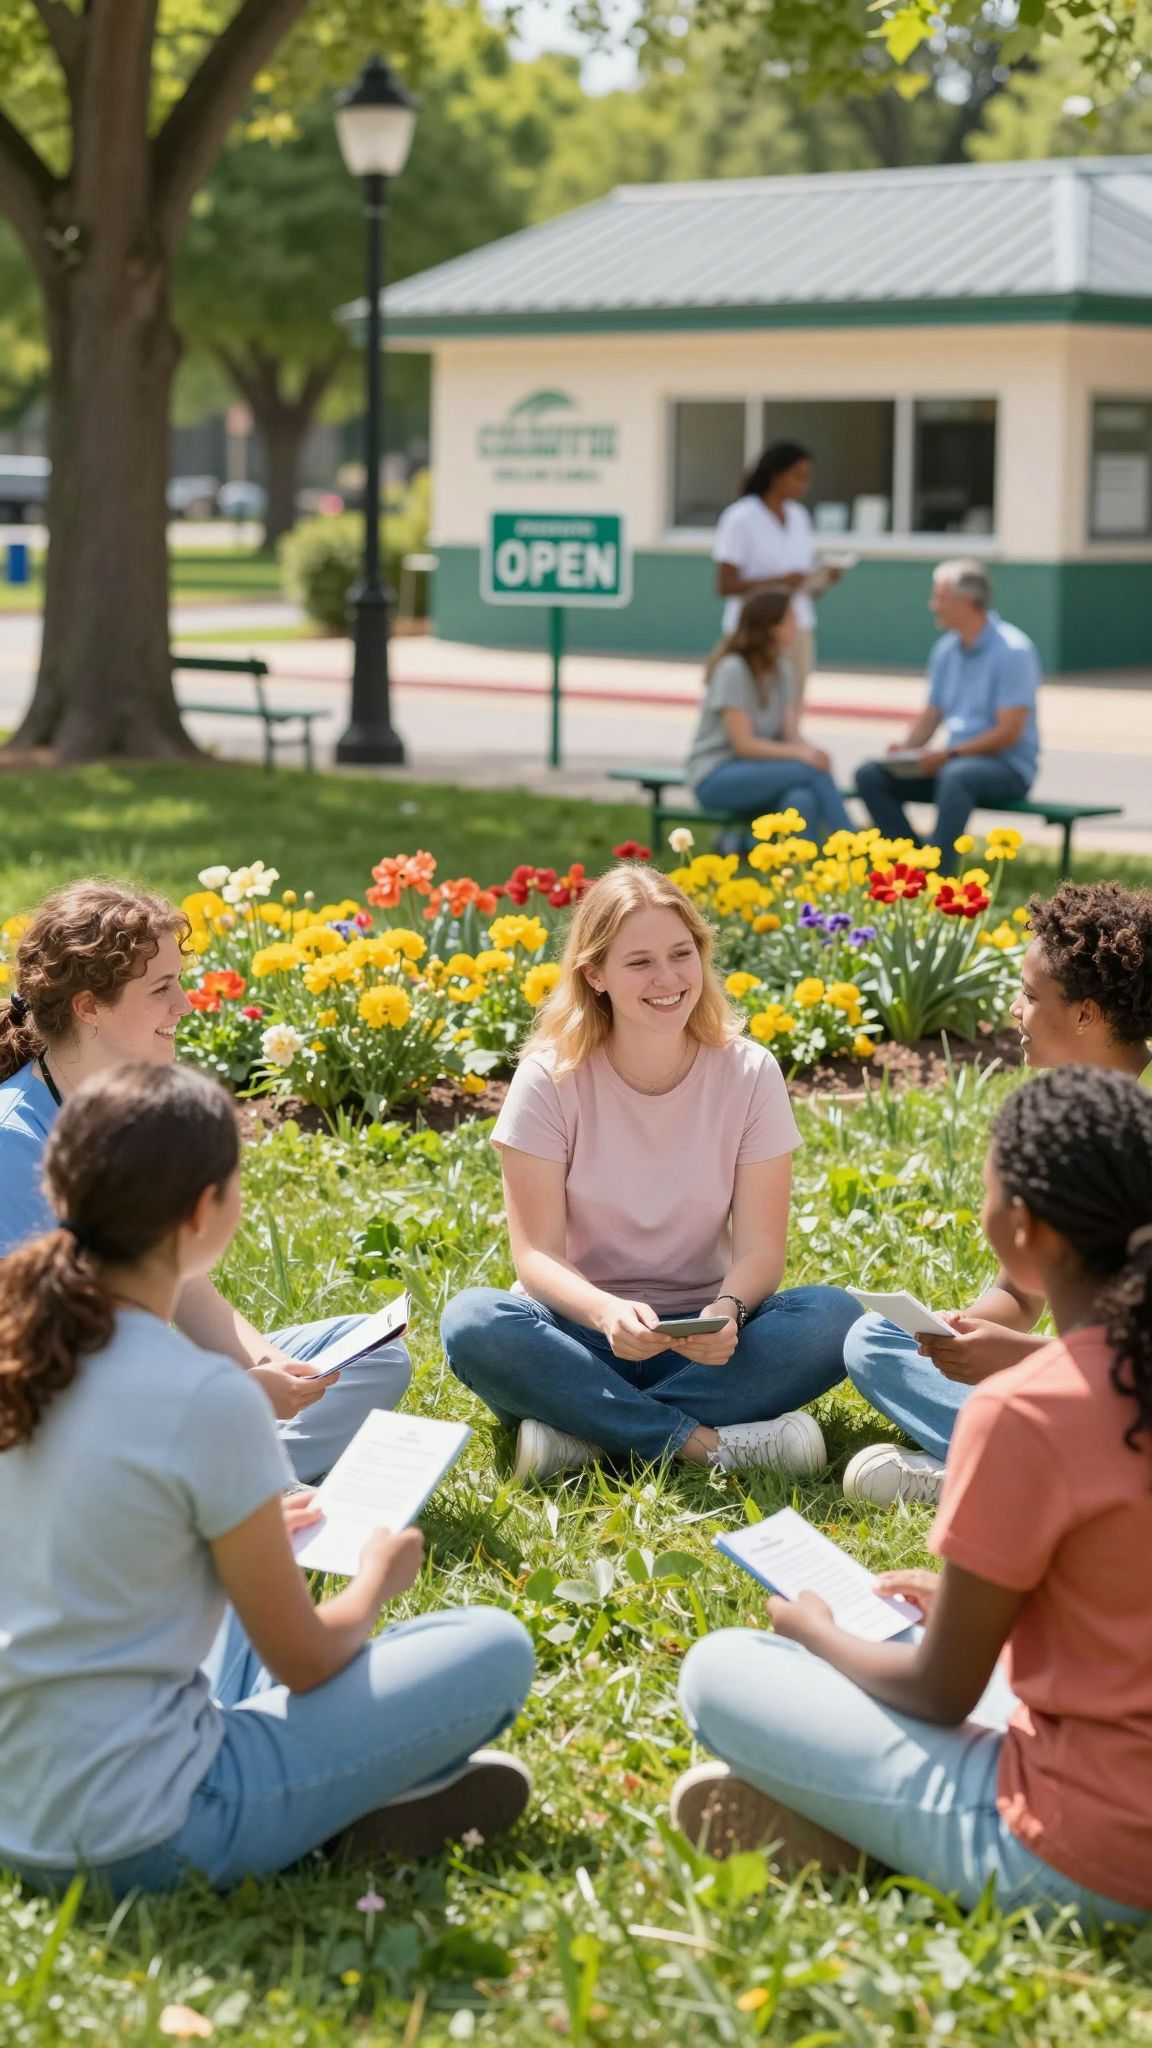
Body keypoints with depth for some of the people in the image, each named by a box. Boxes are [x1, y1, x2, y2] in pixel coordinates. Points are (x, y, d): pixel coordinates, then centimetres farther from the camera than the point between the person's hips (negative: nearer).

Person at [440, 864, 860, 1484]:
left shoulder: (749, 1074, -4)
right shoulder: (550, 1078, -8)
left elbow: (759, 1248, -7)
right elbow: (536, 1253, -12)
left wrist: (727, 1310, -30)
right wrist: (607, 1312, -34)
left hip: (701, 1340, 1)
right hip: (583, 1328, -1)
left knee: (831, 1317, -28)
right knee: (473, 1323, -32)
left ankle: (581, 1428, -28)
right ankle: (706, 1442, -30)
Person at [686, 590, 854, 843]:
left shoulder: (780, 670, 9)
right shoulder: (732, 670, -14)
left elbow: (791, 734, 1)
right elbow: (744, 744, -18)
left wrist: (810, 749, -23)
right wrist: (799, 753, -29)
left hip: (756, 772, 6)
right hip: (716, 778, -6)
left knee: (803, 800, -29)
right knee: (811, 771, -27)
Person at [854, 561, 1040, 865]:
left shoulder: (1012, 650, -13)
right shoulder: (946, 649, 11)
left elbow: (1009, 732, -18)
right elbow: (931, 714, 18)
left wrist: (949, 754, -22)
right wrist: (906, 746, -4)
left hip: (1008, 766, -8)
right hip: (952, 760, 8)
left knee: (956, 775, -40)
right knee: (870, 774, -8)